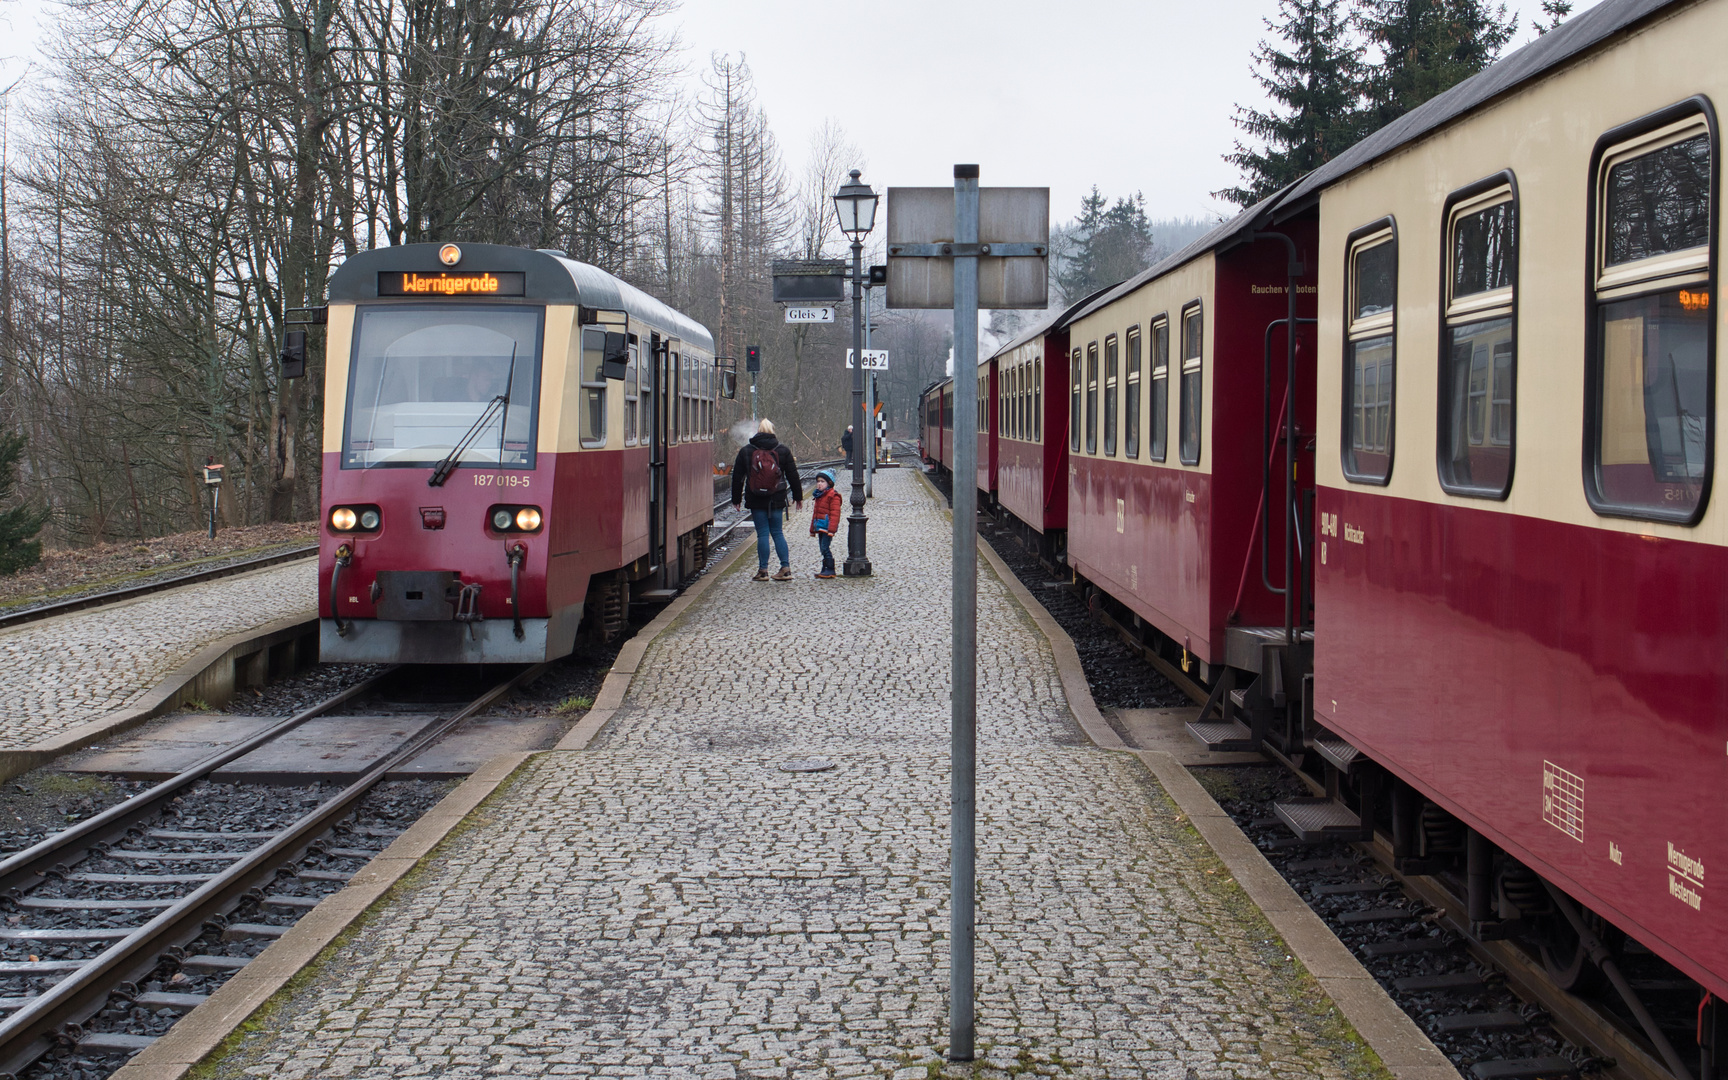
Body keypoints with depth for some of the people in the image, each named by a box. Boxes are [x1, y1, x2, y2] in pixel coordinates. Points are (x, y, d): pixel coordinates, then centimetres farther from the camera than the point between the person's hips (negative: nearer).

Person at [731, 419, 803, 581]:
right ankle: (786, 568, 4)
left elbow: (737, 477, 5)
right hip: (777, 499, 1)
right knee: (777, 532, 11)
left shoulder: (746, 451, 1)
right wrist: (798, 496, 14)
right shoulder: (782, 450, 3)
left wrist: (736, 499, 13)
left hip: (756, 500, -1)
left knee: (762, 534, 2)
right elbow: (793, 475, 6)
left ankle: (763, 571, 3)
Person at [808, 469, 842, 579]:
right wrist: (812, 528, 25)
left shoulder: (833, 496, -10)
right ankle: (825, 569, 16)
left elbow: (835, 513, -16)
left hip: (827, 527, -9)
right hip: (819, 527, 9)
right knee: (823, 549, 11)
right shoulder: (818, 496, 18)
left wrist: (832, 529, -22)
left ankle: (830, 569, -8)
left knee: (825, 548, -12)